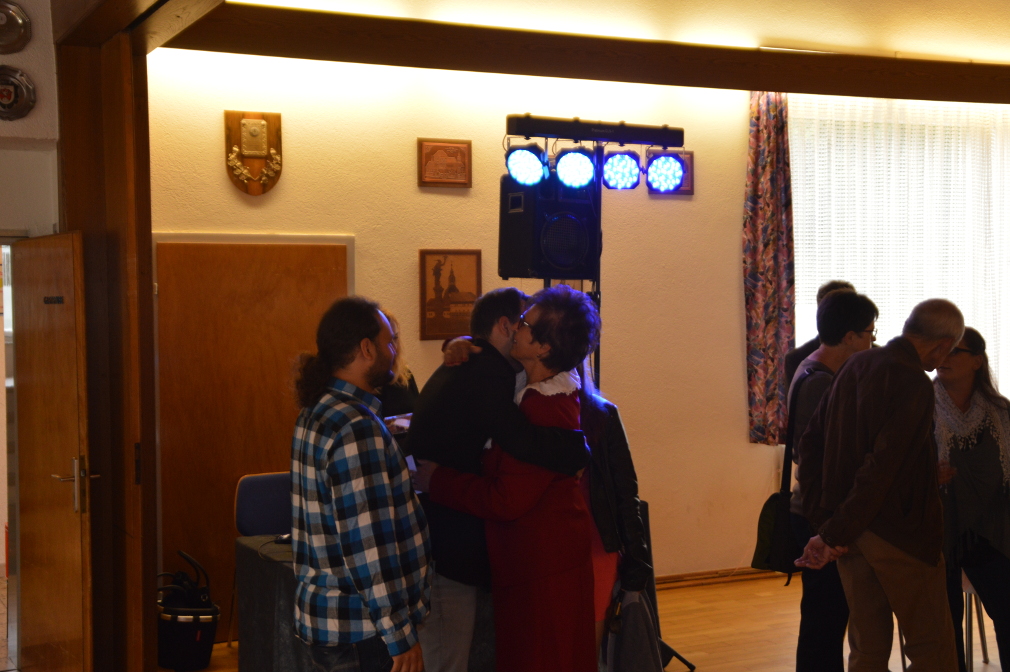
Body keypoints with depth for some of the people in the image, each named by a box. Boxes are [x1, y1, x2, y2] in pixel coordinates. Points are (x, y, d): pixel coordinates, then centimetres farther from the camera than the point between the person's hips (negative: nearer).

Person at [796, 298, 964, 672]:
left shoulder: (855, 366, 7)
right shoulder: (914, 384, -17)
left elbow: (811, 440, 9)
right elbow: (882, 466, -22)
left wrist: (820, 514, 7)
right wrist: (836, 534, -17)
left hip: (849, 530, 7)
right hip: (899, 533, -7)